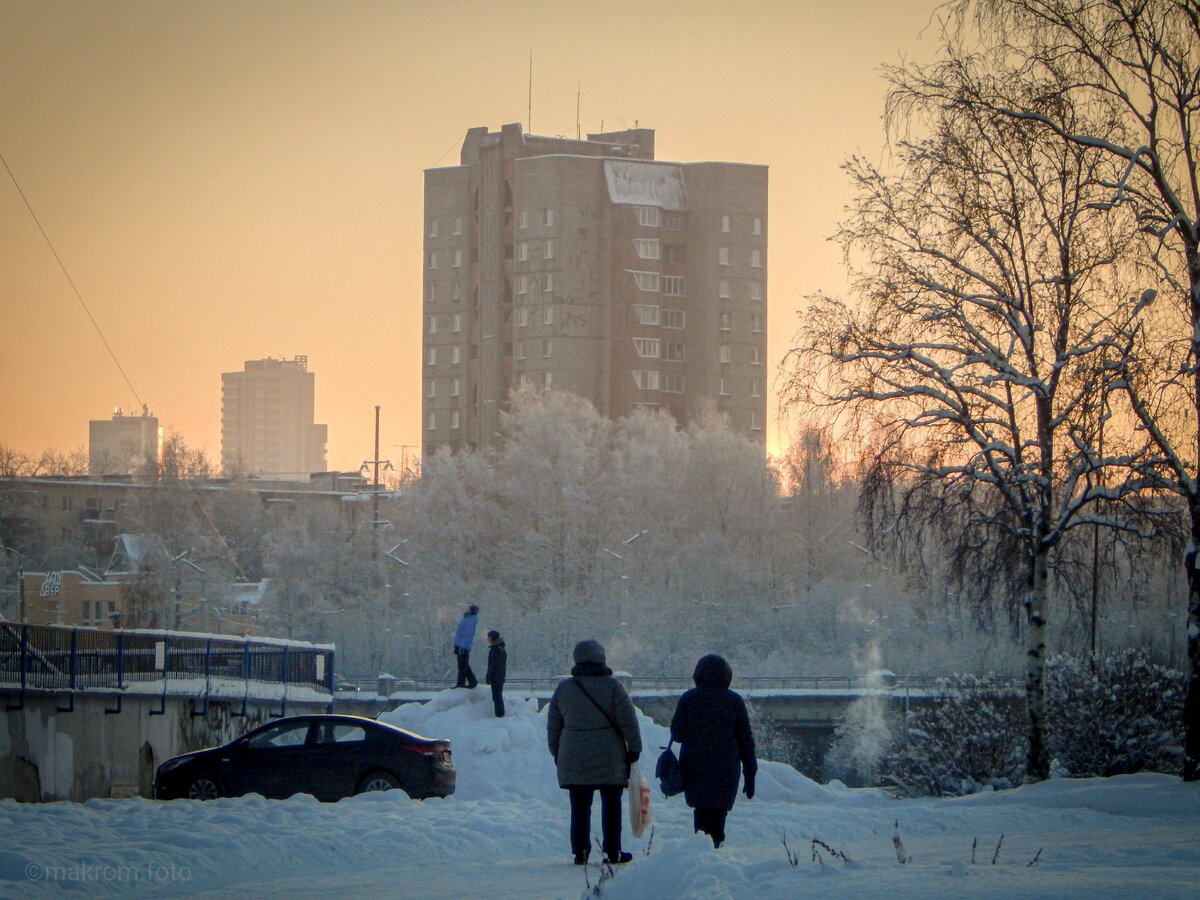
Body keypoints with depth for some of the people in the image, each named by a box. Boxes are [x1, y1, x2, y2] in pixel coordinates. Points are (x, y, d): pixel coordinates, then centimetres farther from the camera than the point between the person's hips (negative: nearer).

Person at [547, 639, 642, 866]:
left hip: (574, 761, 3)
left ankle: (580, 851, 4)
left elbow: (553, 727, 11)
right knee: (611, 805, 7)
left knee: (580, 807, 8)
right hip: (609, 760, -3)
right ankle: (612, 851, 8)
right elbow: (628, 721, -8)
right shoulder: (611, 686, -7)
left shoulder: (563, 688, 4)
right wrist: (634, 748, 1)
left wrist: (557, 754, 21)